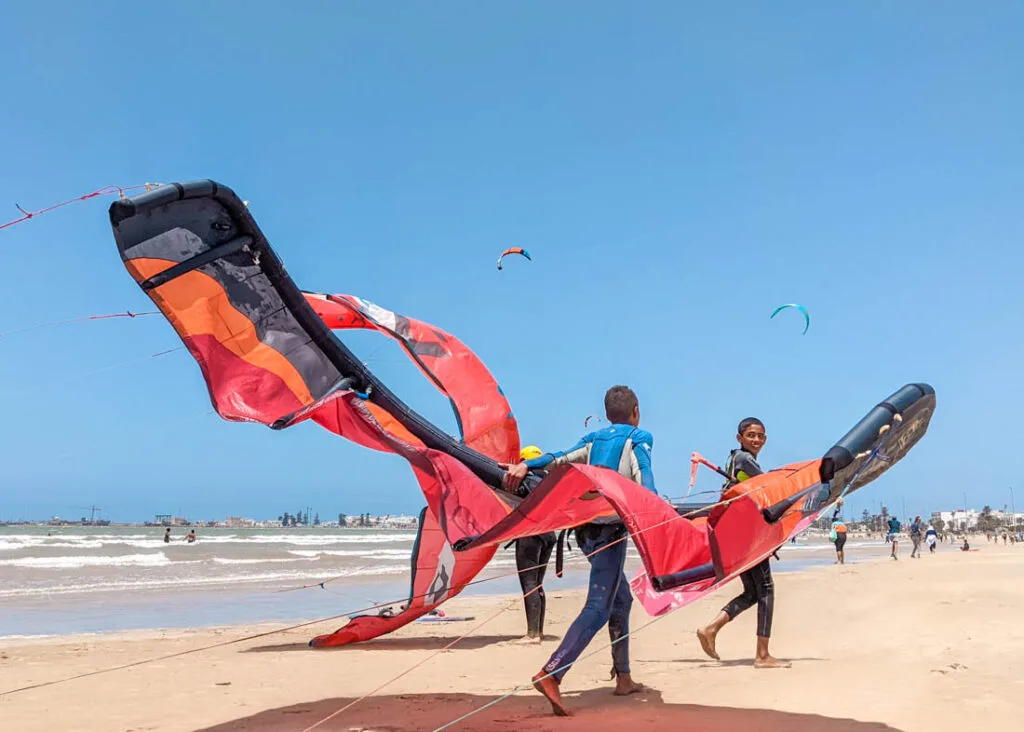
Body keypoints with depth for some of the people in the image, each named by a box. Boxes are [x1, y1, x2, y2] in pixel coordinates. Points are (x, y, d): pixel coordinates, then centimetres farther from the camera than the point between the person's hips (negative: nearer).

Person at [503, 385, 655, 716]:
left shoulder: (594, 439, 17)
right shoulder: (639, 438, 3)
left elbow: (559, 458, 1)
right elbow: (643, 476, -15)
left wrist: (525, 465, -12)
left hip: (586, 526, 7)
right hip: (611, 529, -7)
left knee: (621, 599, 21)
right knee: (599, 607, -11)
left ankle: (623, 678, 26)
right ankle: (550, 674, -26)